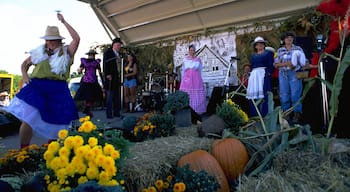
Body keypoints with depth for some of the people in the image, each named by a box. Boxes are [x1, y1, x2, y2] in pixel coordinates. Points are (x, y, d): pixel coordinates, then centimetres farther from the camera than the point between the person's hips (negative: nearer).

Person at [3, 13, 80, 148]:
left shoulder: (66, 52, 4)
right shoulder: (39, 51, 12)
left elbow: (77, 39, -12)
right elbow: (25, 64, 24)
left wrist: (63, 22, -8)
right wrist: (25, 75, 3)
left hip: (58, 90, -1)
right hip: (37, 87, 1)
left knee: (56, 122, 7)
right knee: (28, 118, -11)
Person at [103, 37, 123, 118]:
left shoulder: (119, 54, 17)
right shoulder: (108, 52, -3)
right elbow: (105, 64, -10)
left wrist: (120, 75, 11)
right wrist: (107, 75, -18)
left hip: (118, 78, 7)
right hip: (110, 78, -7)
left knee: (117, 97, 9)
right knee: (110, 96, -3)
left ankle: (117, 113, 15)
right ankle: (109, 114, 3)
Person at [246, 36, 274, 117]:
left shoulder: (268, 53, 11)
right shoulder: (253, 55, 24)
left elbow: (271, 65, 2)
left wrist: (268, 74, -12)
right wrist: (250, 75, 8)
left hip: (264, 74, -4)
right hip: (254, 75, 4)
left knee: (263, 94, -13)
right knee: (253, 95, -2)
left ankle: (263, 114, -13)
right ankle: (254, 115, 1)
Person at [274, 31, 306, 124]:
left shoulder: (298, 49, 10)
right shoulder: (280, 50, 12)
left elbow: (303, 61, 6)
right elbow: (276, 64, 3)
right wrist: (286, 64, -14)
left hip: (295, 74, -1)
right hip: (283, 74, 2)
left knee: (295, 95, -6)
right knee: (284, 95, 0)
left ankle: (297, 116, 0)